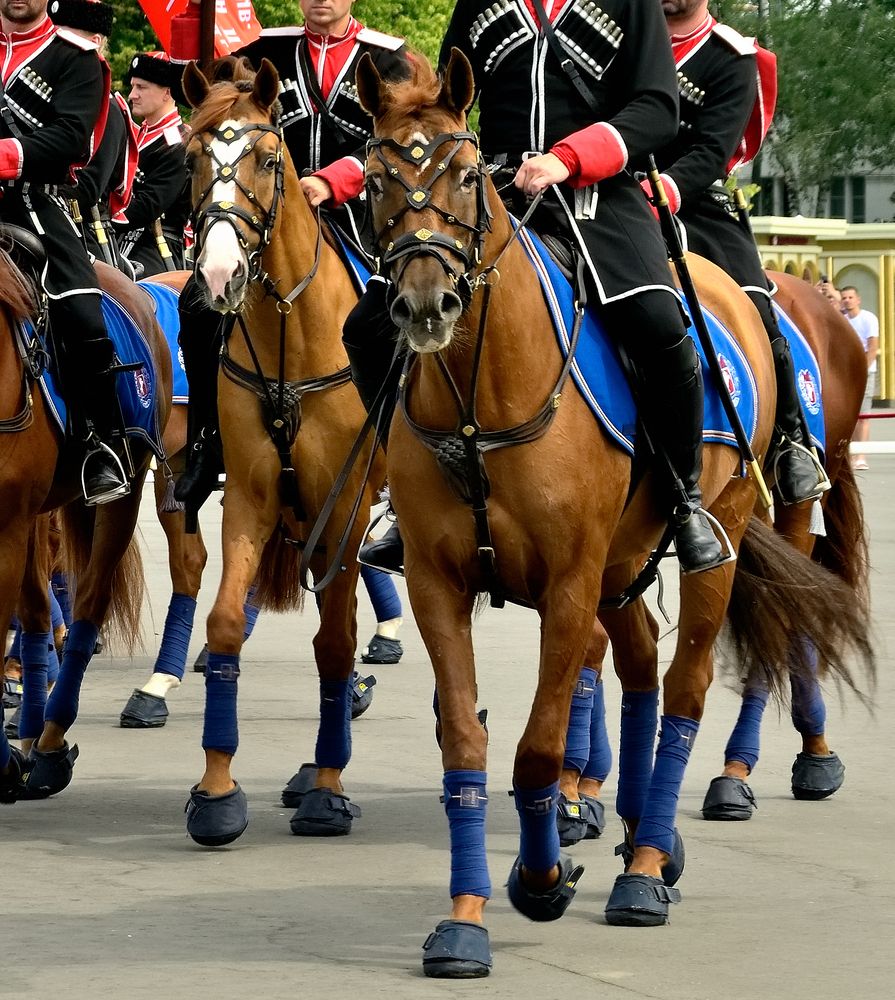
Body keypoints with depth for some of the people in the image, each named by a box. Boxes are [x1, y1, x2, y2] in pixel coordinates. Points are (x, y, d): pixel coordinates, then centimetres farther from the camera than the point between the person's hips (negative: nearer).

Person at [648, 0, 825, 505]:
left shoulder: (731, 60, -1)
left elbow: (711, 153, -12)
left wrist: (657, 195, -28)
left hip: (699, 207, -2)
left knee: (754, 310, -18)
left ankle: (793, 439, -4)